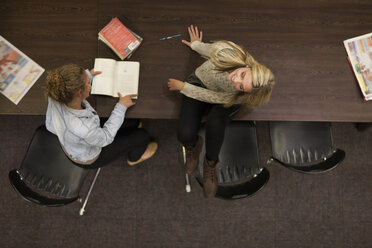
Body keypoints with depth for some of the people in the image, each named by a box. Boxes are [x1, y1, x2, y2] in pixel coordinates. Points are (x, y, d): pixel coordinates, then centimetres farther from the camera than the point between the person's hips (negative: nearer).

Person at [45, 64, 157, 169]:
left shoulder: (56, 97, -30)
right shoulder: (83, 130, -48)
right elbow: (106, 138, -24)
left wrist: (87, 75, 11)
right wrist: (121, 107, -16)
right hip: (89, 159, -6)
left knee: (134, 122, 14)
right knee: (142, 135, 8)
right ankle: (135, 157, 44)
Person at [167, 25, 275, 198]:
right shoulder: (228, 52, -36)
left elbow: (212, 97, -22)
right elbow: (212, 49, -10)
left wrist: (182, 87, -15)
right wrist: (196, 45, 12)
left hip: (223, 101, -1)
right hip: (200, 83, 1)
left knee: (215, 124, -35)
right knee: (185, 135, -22)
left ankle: (210, 164, -3)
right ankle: (193, 145, 18)